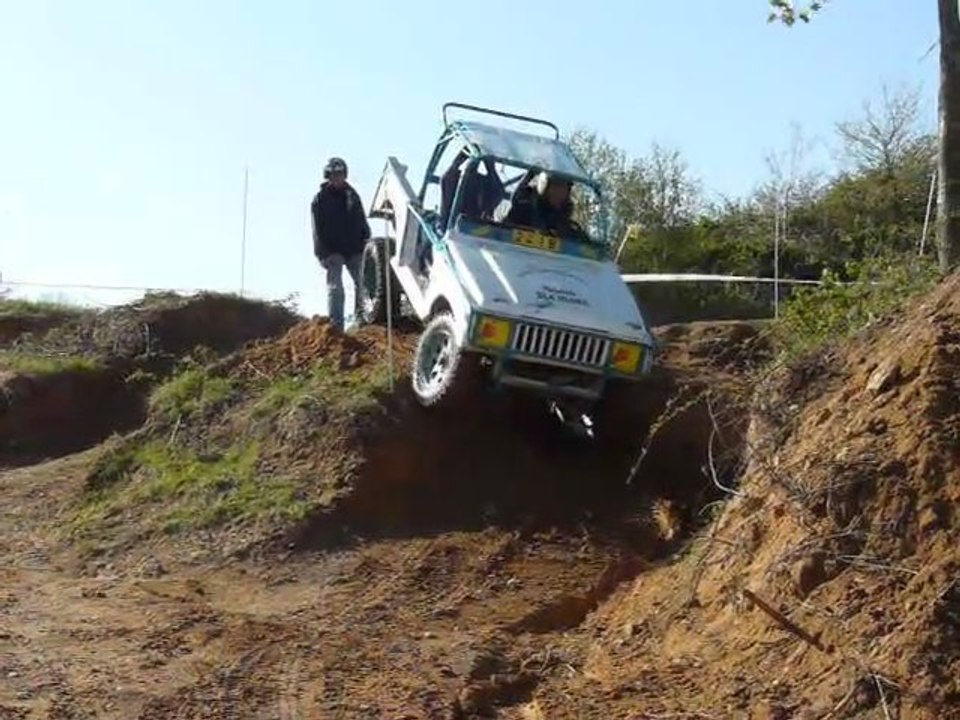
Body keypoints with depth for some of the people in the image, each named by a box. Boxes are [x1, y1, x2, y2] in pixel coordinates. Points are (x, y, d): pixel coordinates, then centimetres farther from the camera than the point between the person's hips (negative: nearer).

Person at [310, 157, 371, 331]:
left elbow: (362, 222, 17)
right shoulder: (320, 198, -1)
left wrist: (366, 242, 8)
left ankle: (360, 319, 19)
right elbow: (318, 230, -6)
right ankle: (336, 325, -7)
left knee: (362, 284, 5)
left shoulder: (351, 194, 13)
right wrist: (322, 253, -14)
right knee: (335, 287, -7)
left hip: (354, 249, 4)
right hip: (333, 251, -4)